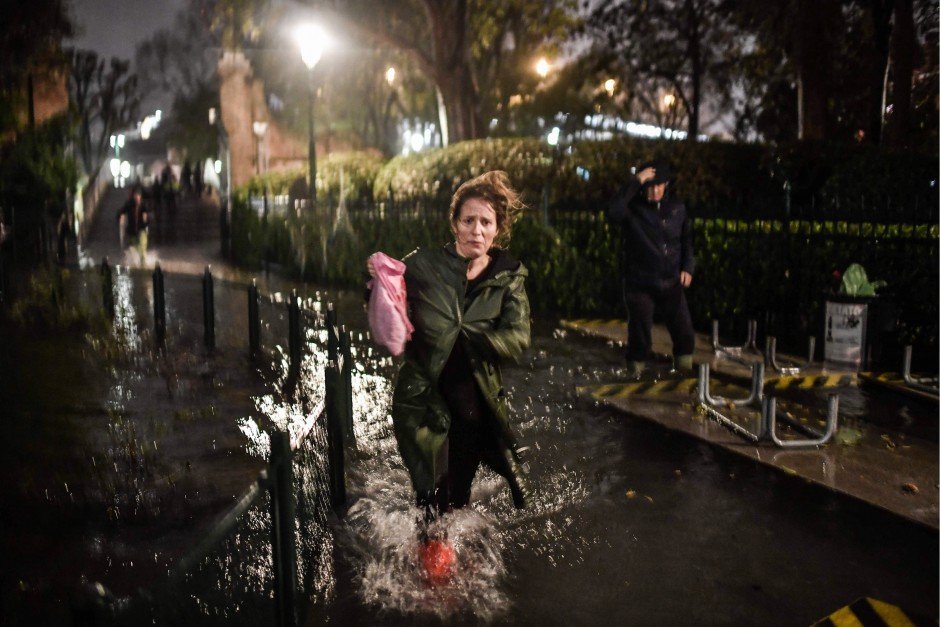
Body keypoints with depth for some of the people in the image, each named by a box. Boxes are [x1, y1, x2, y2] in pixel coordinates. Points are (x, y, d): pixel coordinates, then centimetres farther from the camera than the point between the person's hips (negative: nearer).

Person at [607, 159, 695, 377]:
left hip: (672, 284, 4)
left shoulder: (677, 208, 7)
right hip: (640, 285, -3)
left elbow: (686, 240, 19)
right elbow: (613, 212, -30)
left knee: (684, 334, 4)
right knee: (640, 336, 2)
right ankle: (636, 374, 23)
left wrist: (688, 268, 6)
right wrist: (636, 183, -27)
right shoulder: (633, 208, -7)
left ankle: (686, 372, 28)